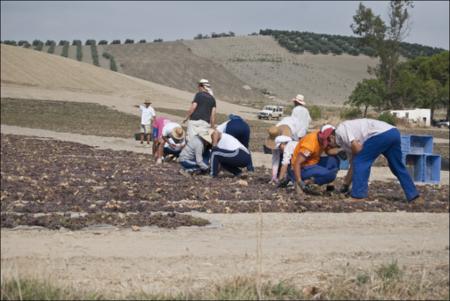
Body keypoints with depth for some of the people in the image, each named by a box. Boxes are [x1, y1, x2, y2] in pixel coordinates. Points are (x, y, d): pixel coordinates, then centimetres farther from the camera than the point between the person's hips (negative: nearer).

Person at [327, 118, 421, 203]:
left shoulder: (340, 131, 3)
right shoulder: (346, 143, 30)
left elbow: (357, 147, -10)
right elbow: (353, 166, 35)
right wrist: (346, 184, 40)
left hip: (382, 134, -10)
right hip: (393, 133, 10)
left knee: (360, 162, -2)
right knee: (397, 167, 22)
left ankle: (358, 197, -3)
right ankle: (414, 196, 27)